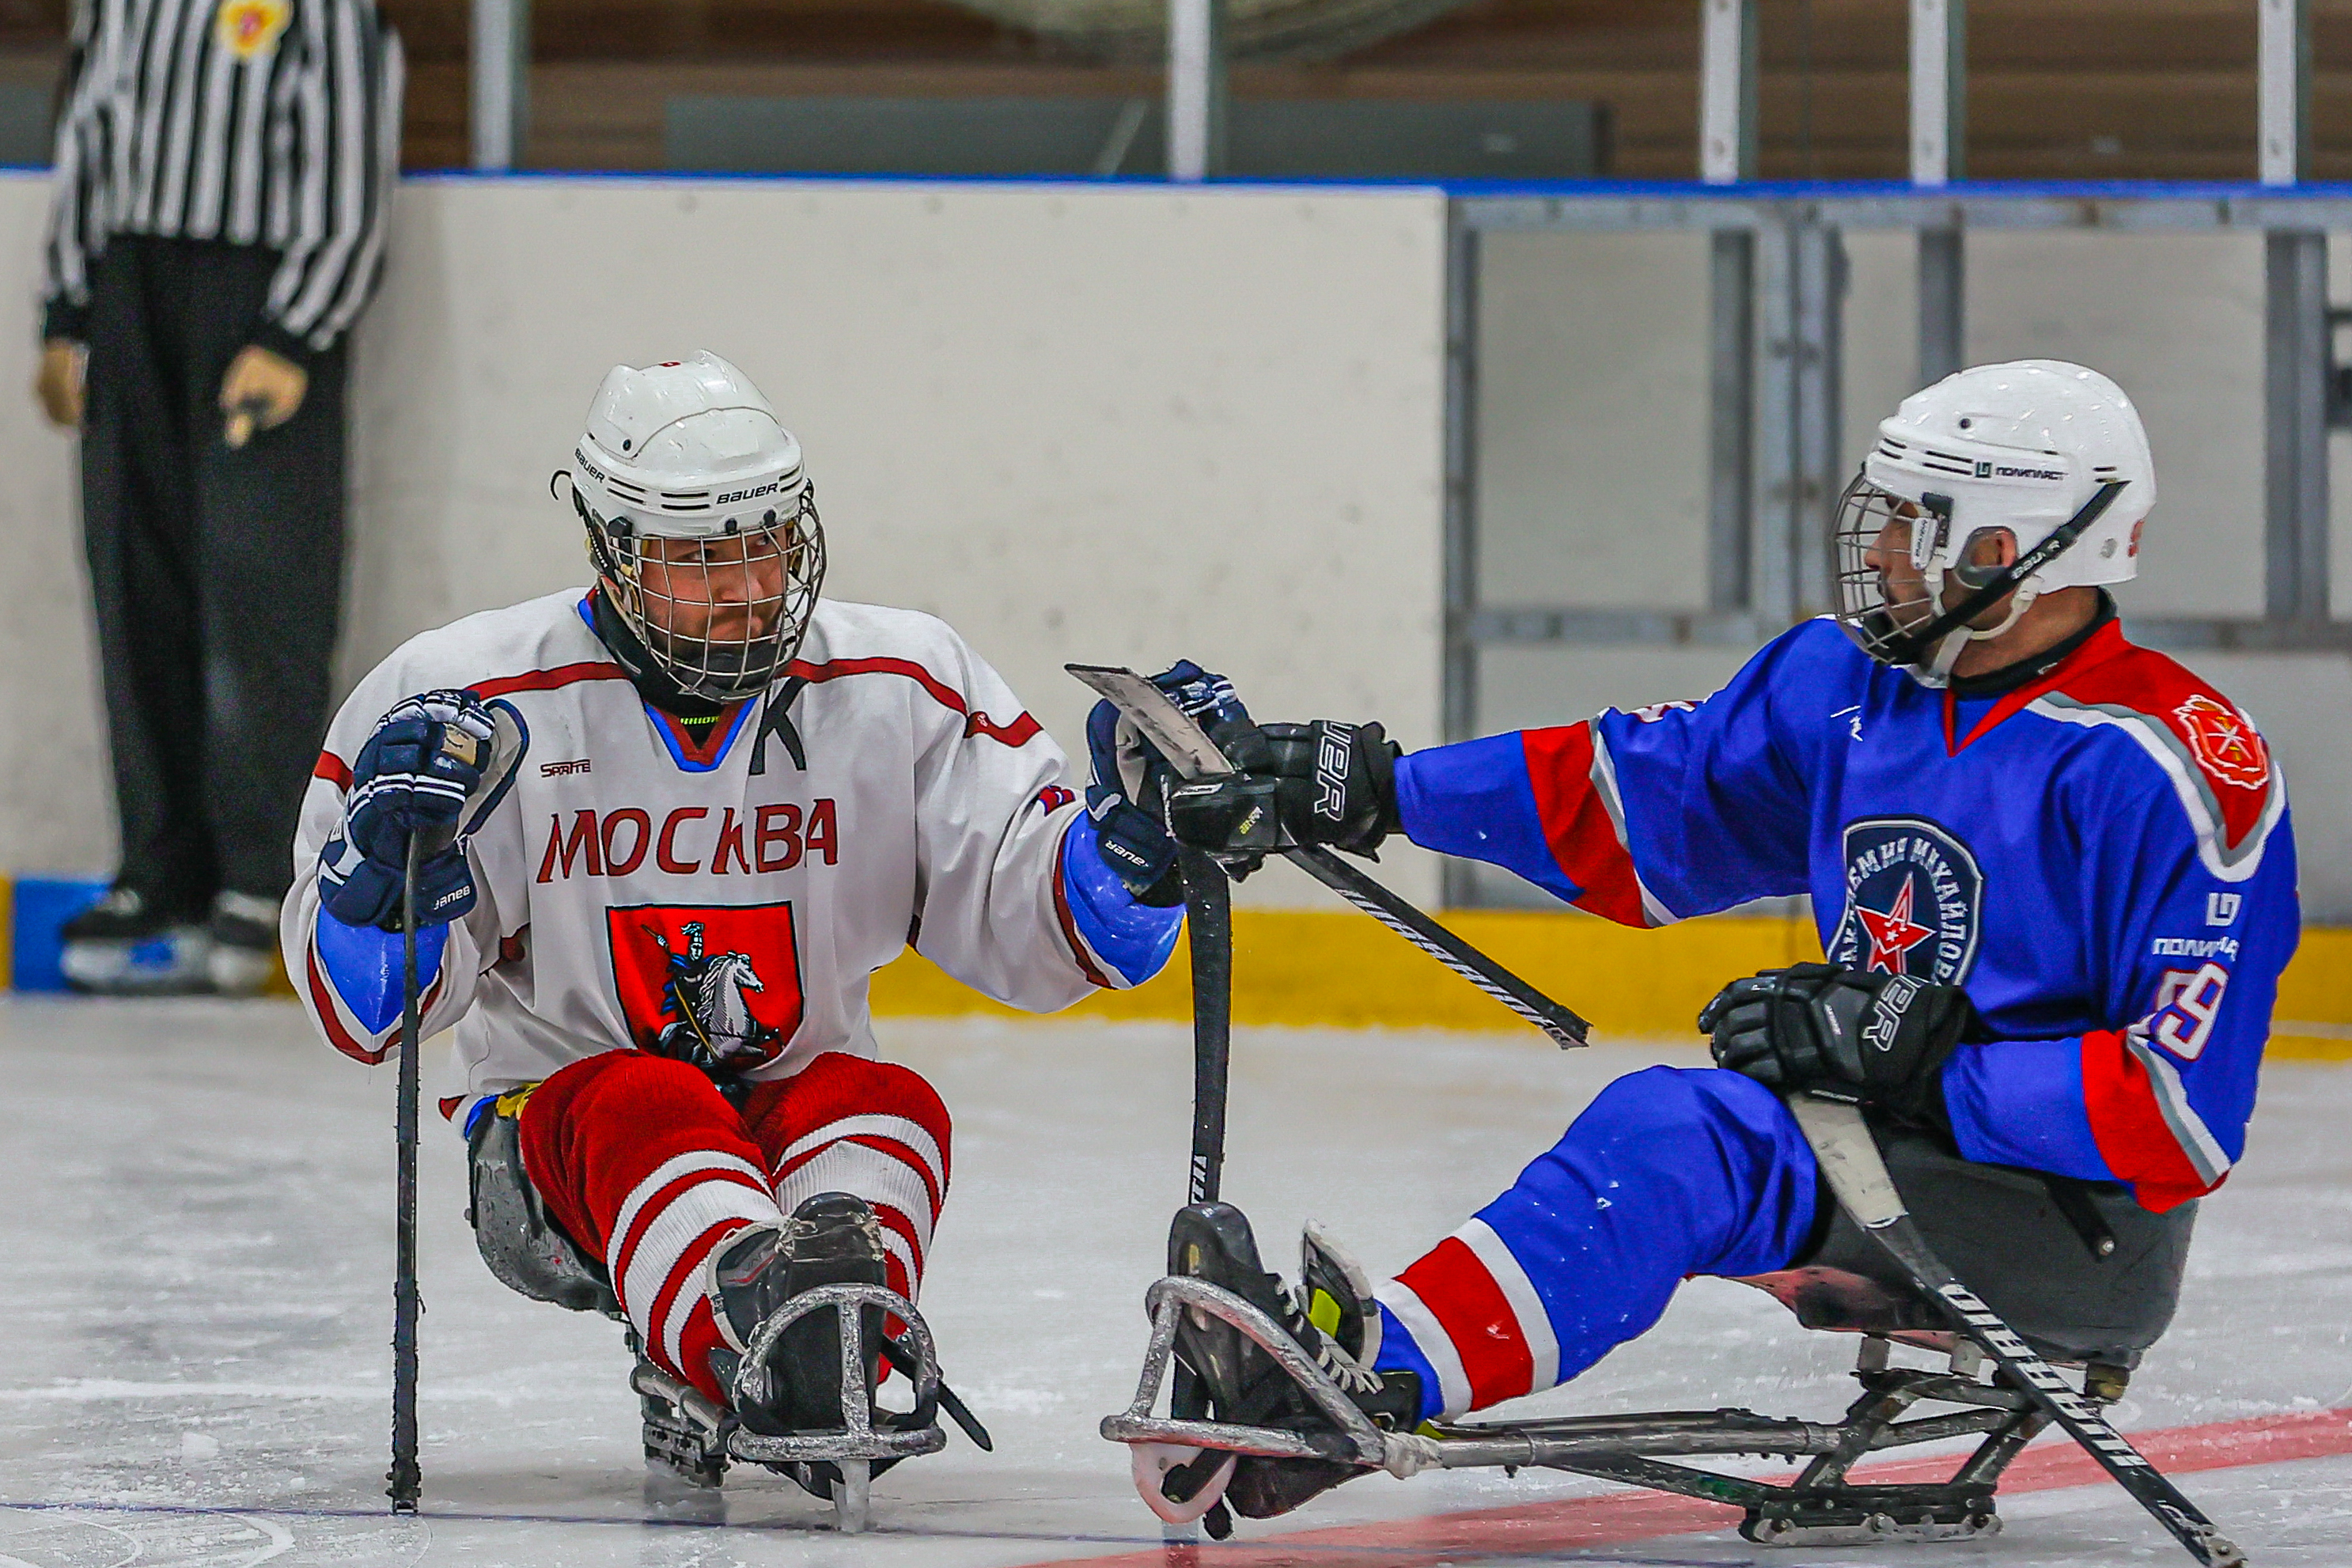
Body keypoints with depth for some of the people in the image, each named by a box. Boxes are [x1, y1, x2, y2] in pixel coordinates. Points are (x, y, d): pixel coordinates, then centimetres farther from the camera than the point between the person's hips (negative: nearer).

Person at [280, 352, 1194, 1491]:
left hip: (800, 1113, 3)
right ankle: (756, 1338, -68)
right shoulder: (472, 699, -7)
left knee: (886, 1104, -29)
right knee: (646, 1109, -35)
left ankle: (846, 1330, -61)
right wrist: (391, 858, -27)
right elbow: (362, 1008, -6)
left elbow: (1031, 926, -4)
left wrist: (1138, 832, -24)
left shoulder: (901, 689, -1)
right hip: (555, 1133, -3)